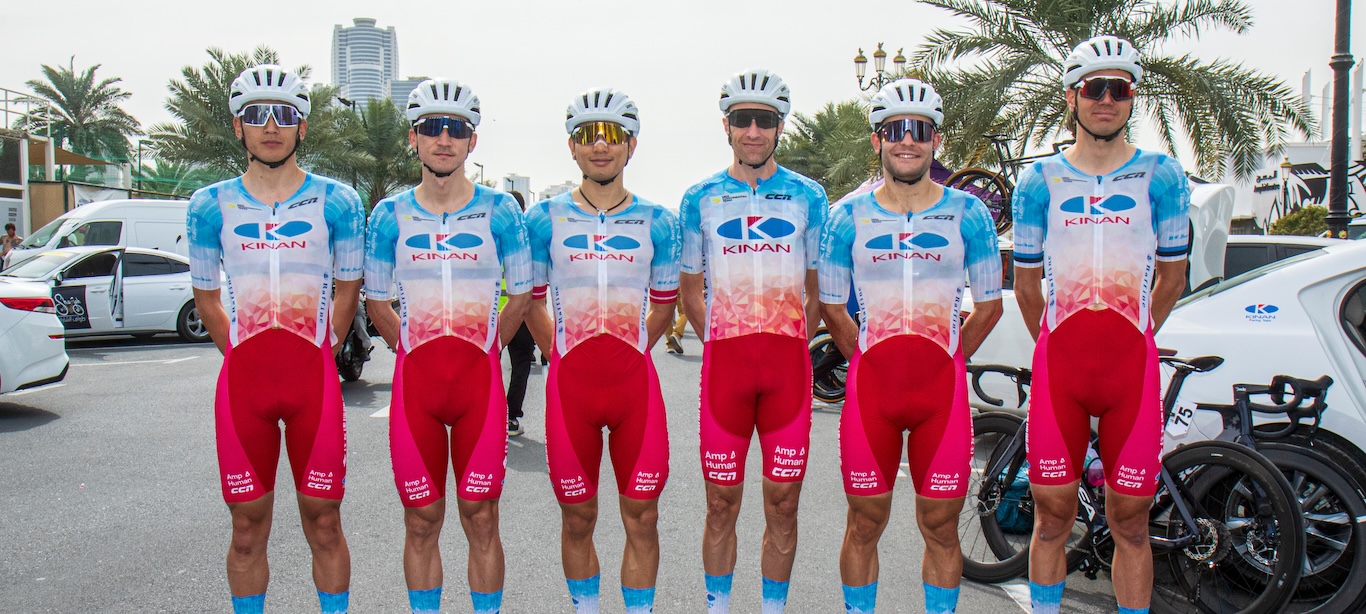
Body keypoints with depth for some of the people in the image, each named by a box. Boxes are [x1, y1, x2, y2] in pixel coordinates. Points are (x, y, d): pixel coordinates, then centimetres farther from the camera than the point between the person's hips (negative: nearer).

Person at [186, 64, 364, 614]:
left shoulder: (336, 202, 1)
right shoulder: (210, 206, 5)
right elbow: (206, 298, 15)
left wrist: (317, 356, 8)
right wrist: (243, 357, 8)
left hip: (315, 378, -1)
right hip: (241, 380, 2)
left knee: (323, 523, 4)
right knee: (247, 527, 9)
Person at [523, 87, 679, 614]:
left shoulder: (656, 222, 5)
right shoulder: (544, 219, 4)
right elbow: (530, 299, 13)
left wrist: (625, 351, 10)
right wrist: (561, 353, 8)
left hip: (635, 379, 0)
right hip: (569, 382, 0)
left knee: (642, 515, 4)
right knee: (577, 516, 9)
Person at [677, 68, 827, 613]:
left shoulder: (808, 196, 8)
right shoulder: (700, 198, 8)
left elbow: (820, 287, 12)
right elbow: (690, 288, 14)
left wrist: (792, 342, 4)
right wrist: (717, 343, 6)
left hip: (789, 364, 0)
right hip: (723, 362, 0)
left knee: (782, 503, 5)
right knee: (721, 503, 6)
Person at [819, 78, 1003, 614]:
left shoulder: (968, 214, 4)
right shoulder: (848, 217, 4)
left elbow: (989, 305, 11)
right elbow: (832, 308, 12)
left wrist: (946, 361, 7)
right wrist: (870, 361, 9)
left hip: (943, 388, 0)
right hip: (870, 387, 0)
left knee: (940, 525, 6)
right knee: (865, 523, 7)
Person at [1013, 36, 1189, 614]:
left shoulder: (1163, 177, 5)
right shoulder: (1039, 180, 5)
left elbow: (1171, 278, 14)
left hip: (1132, 367, 0)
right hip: (1058, 365, 0)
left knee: (1130, 522, 5)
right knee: (1052, 516, 6)